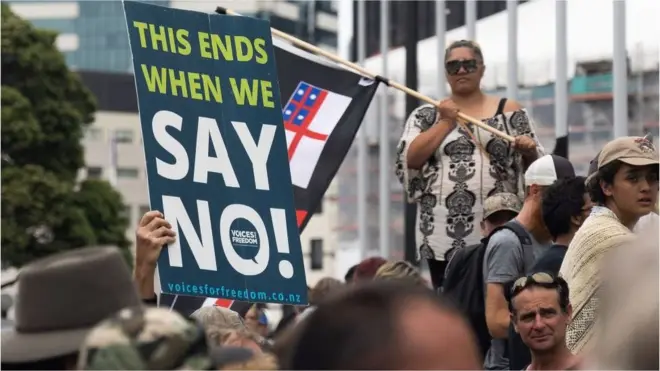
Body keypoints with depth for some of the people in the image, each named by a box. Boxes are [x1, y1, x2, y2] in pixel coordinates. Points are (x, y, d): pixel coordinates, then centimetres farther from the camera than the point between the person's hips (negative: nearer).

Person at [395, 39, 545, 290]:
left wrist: (529, 151, -12)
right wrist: (446, 123, -4)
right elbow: (408, 160, -2)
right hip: (444, 232, 1)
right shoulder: (426, 116, 12)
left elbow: (535, 165, 10)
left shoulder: (509, 111, 11)